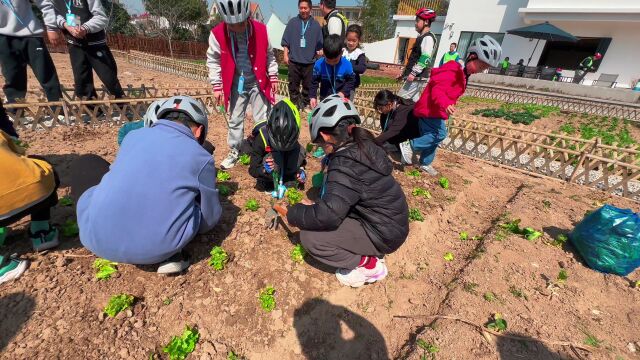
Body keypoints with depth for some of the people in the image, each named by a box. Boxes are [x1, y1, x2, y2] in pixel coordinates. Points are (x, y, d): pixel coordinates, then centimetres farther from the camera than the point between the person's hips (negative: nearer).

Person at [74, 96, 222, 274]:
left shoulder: (133, 135, 10)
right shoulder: (201, 157, 0)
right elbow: (210, 220, 9)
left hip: (97, 238, 3)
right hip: (156, 249, -2)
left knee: (85, 164, 23)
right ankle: (169, 252, 3)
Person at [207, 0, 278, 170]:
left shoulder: (261, 30, -10)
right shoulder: (217, 33, -11)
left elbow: (269, 55, 4)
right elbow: (213, 61, -1)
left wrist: (273, 77, 4)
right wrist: (217, 86, -3)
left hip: (258, 82, -1)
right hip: (235, 84, 1)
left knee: (262, 119, 3)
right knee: (235, 120, 10)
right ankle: (234, 152, 26)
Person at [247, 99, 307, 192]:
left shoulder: (291, 137, -20)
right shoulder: (261, 137, -30)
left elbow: (299, 159, -1)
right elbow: (253, 169, -26)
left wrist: (301, 170, -21)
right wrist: (264, 169, -47)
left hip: (284, 167, 4)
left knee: (300, 151, -24)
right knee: (275, 157, -37)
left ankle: (289, 180, -11)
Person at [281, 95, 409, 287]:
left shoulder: (345, 164, -26)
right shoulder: (363, 147, 2)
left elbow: (327, 215, -31)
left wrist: (293, 213, -14)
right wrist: (314, 206, 7)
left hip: (383, 234, -9)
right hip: (391, 222, 9)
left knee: (309, 237, -13)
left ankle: (369, 265, 1)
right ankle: (368, 251, 15)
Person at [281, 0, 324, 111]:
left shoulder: (316, 25, 6)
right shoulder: (292, 22, 4)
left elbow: (320, 44, 9)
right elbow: (286, 40, 5)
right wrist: (286, 55, -1)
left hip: (310, 62, 0)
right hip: (294, 61, 0)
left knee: (308, 86, 4)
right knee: (293, 85, 3)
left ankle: (305, 105, 16)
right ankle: (295, 104, 13)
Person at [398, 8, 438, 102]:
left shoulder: (428, 38, -10)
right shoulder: (421, 37, 21)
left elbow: (425, 58, -21)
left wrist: (414, 73, -27)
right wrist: (405, 72, 25)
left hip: (417, 77, -10)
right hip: (415, 76, 10)